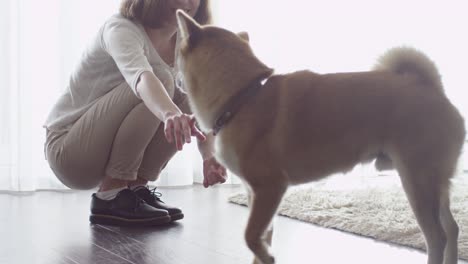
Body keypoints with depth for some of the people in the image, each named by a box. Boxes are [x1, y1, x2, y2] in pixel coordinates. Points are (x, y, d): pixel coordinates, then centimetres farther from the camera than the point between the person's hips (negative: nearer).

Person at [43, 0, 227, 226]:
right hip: (69, 148, -7)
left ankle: (135, 186, -3)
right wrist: (170, 113, -63)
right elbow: (141, 78, -42)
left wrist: (209, 157, -26)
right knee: (161, 80, -26)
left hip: (105, 152, 7)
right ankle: (109, 197, -20)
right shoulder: (121, 28, -20)